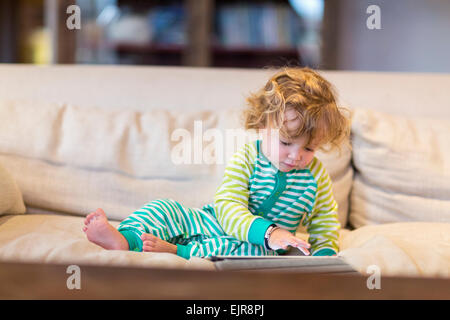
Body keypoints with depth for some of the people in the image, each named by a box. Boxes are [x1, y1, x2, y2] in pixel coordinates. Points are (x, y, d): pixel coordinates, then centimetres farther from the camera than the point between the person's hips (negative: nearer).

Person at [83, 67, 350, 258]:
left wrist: (324, 253, -13)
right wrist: (268, 232, -41)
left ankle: (178, 251, -39)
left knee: (255, 252, -37)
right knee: (167, 208, -14)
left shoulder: (316, 174, -4)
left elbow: (325, 222, 9)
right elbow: (228, 208, -24)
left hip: (261, 244, -1)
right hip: (215, 223, 1)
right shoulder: (245, 160, -12)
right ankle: (125, 238, -37)